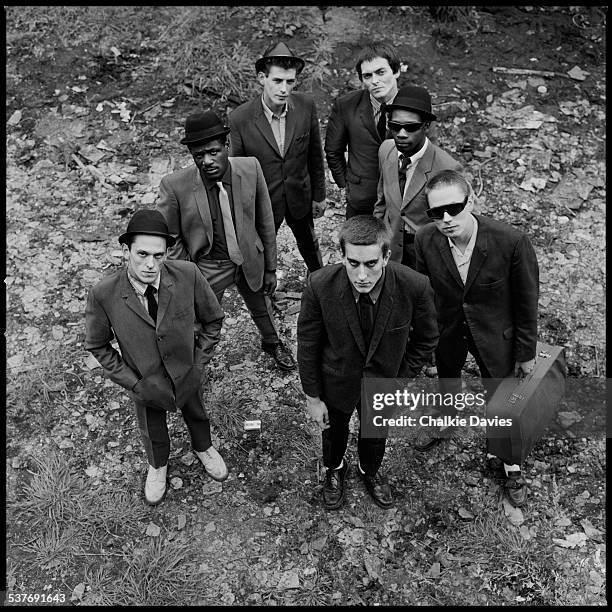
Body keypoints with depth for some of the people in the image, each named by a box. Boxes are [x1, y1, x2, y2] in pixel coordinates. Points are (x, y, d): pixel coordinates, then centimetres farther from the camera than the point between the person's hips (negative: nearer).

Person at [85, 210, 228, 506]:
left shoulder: (188, 275, -28)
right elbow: (97, 346, -10)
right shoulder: (103, 295, -29)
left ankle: (203, 448, 65)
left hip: (188, 375, 1)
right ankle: (157, 465, 62)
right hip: (146, 385, -1)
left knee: (196, 415, 31)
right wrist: (131, 381, -13)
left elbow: (213, 319, -10)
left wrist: (198, 362, -12)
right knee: (152, 433, 27)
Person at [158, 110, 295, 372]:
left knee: (262, 308, 28)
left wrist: (270, 268, 1)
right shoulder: (175, 186, -24)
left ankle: (272, 343, 60)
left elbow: (265, 222, -5)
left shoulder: (250, 168, -17)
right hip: (207, 268, -3)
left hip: (250, 260, 3)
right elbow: (171, 240, -11)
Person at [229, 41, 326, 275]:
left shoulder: (306, 105, -14)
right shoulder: (240, 118, -21)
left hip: (300, 195, 3)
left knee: (309, 244, 26)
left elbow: (315, 154, -2)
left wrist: (319, 195, 5)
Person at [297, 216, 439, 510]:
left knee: (375, 433, 27)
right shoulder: (320, 286, -31)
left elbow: (426, 339, -9)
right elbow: (308, 344, -14)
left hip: (383, 382, 1)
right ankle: (335, 469, 62)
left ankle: (370, 471, 62)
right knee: (334, 431, 27)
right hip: (337, 383, 0)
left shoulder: (415, 286, -30)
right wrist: (313, 397, -7)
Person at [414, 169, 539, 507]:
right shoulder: (425, 240, -22)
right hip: (446, 331, 3)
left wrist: (526, 352, -6)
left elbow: (526, 302, -16)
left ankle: (503, 459, 44)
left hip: (495, 336, -2)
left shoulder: (511, 241, -31)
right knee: (447, 381, 29)